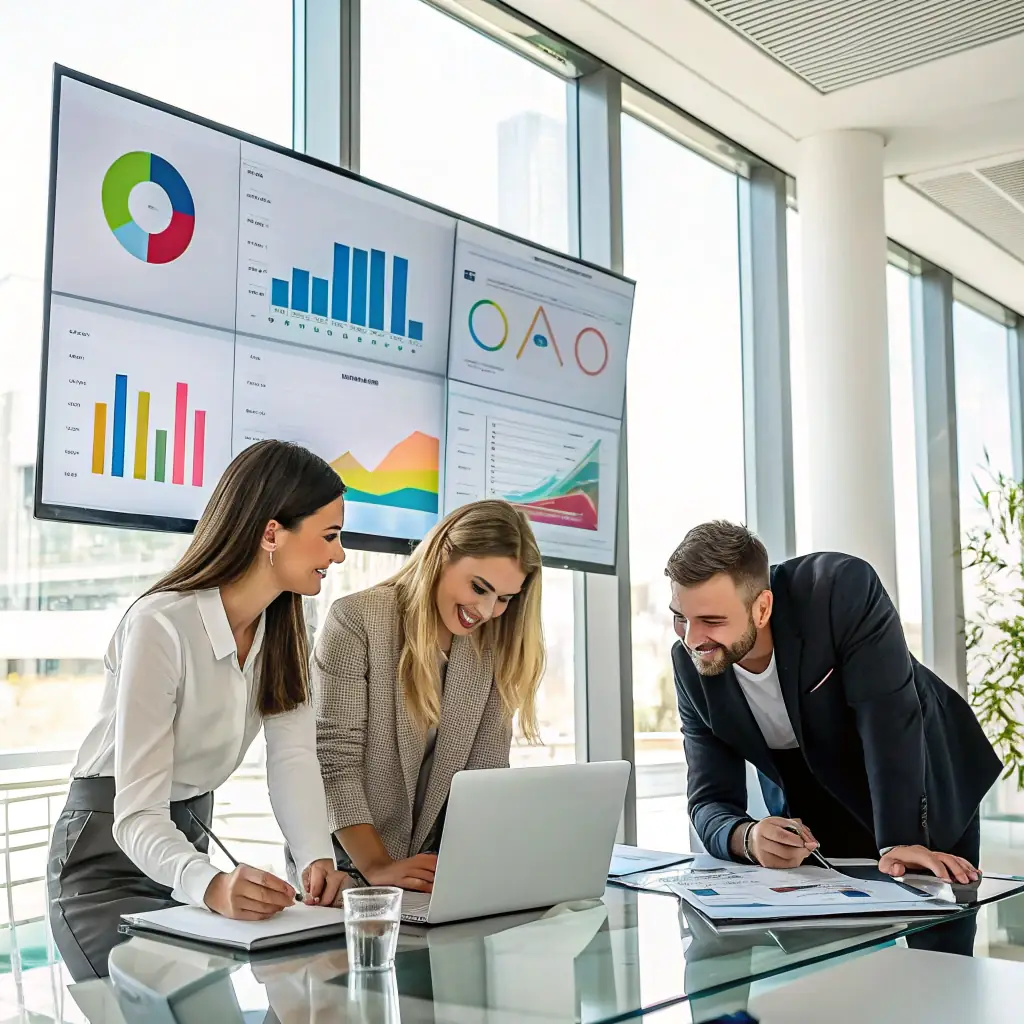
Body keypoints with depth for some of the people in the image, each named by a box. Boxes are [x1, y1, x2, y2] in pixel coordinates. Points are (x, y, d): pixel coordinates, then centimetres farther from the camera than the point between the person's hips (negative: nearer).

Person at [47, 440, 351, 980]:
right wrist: (211, 885, -50)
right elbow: (137, 814, -30)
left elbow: (293, 756, -14)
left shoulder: (283, 624, -1)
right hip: (110, 858, -7)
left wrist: (317, 858, -33)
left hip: (189, 843, 7)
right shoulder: (160, 626, -27)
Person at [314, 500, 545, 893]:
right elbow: (334, 760, -15)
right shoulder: (356, 620, -12)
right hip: (342, 867, -3)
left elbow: (487, 770, 0)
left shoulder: (493, 648, 3)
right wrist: (376, 868, -24)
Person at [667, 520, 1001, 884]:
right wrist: (747, 838, -40)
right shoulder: (690, 663, -18)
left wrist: (899, 841, -44)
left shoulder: (842, 590, -31)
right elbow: (710, 801, -17)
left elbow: (888, 711, -35)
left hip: (922, 792, -2)